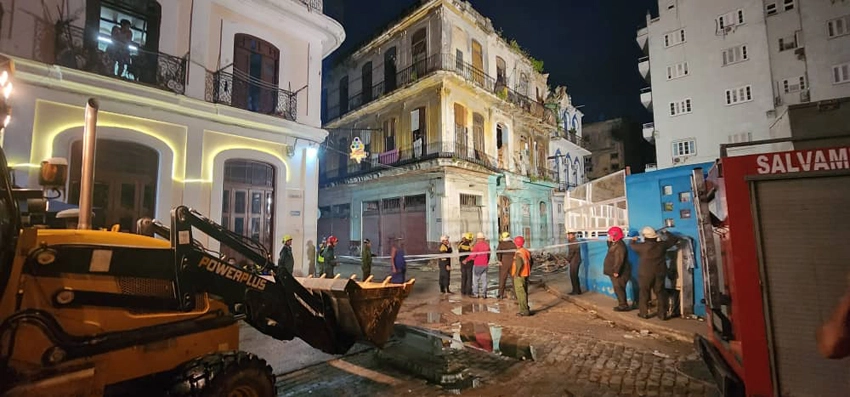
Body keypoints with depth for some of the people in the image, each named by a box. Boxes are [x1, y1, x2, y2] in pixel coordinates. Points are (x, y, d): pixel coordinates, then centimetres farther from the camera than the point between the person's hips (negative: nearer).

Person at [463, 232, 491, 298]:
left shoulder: (477, 245, -13)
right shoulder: (487, 245, 4)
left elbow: (473, 255, -18)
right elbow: (488, 255, 13)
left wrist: (466, 260, -7)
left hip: (477, 264, -5)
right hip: (485, 264, 5)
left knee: (475, 279, 3)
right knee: (484, 279, 7)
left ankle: (475, 293, 5)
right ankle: (483, 294, 8)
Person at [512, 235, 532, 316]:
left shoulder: (518, 253, -19)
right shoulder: (527, 251, 8)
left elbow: (520, 264, -29)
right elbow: (530, 262, 15)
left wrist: (517, 273, -19)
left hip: (519, 276, -9)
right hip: (526, 275, 9)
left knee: (520, 293, -2)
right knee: (524, 292, 18)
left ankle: (524, 311, 1)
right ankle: (525, 309, 27)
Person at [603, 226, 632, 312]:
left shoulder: (619, 246, -20)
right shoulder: (615, 244, 13)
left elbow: (619, 260, -26)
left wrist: (616, 271, -28)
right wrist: (609, 241, 15)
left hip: (619, 273, -11)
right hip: (615, 272, 11)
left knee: (619, 289, -6)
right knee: (618, 289, 14)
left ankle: (624, 306, 0)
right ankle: (622, 305, 21)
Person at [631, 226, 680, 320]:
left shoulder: (642, 246, -12)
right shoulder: (661, 245, -3)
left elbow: (633, 246, 9)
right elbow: (674, 240, 11)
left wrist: (633, 240, 31)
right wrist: (666, 233, 27)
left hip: (645, 274, -3)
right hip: (660, 273, 3)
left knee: (644, 293, 7)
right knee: (660, 293, 10)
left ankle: (643, 313, 12)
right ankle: (663, 314, 14)